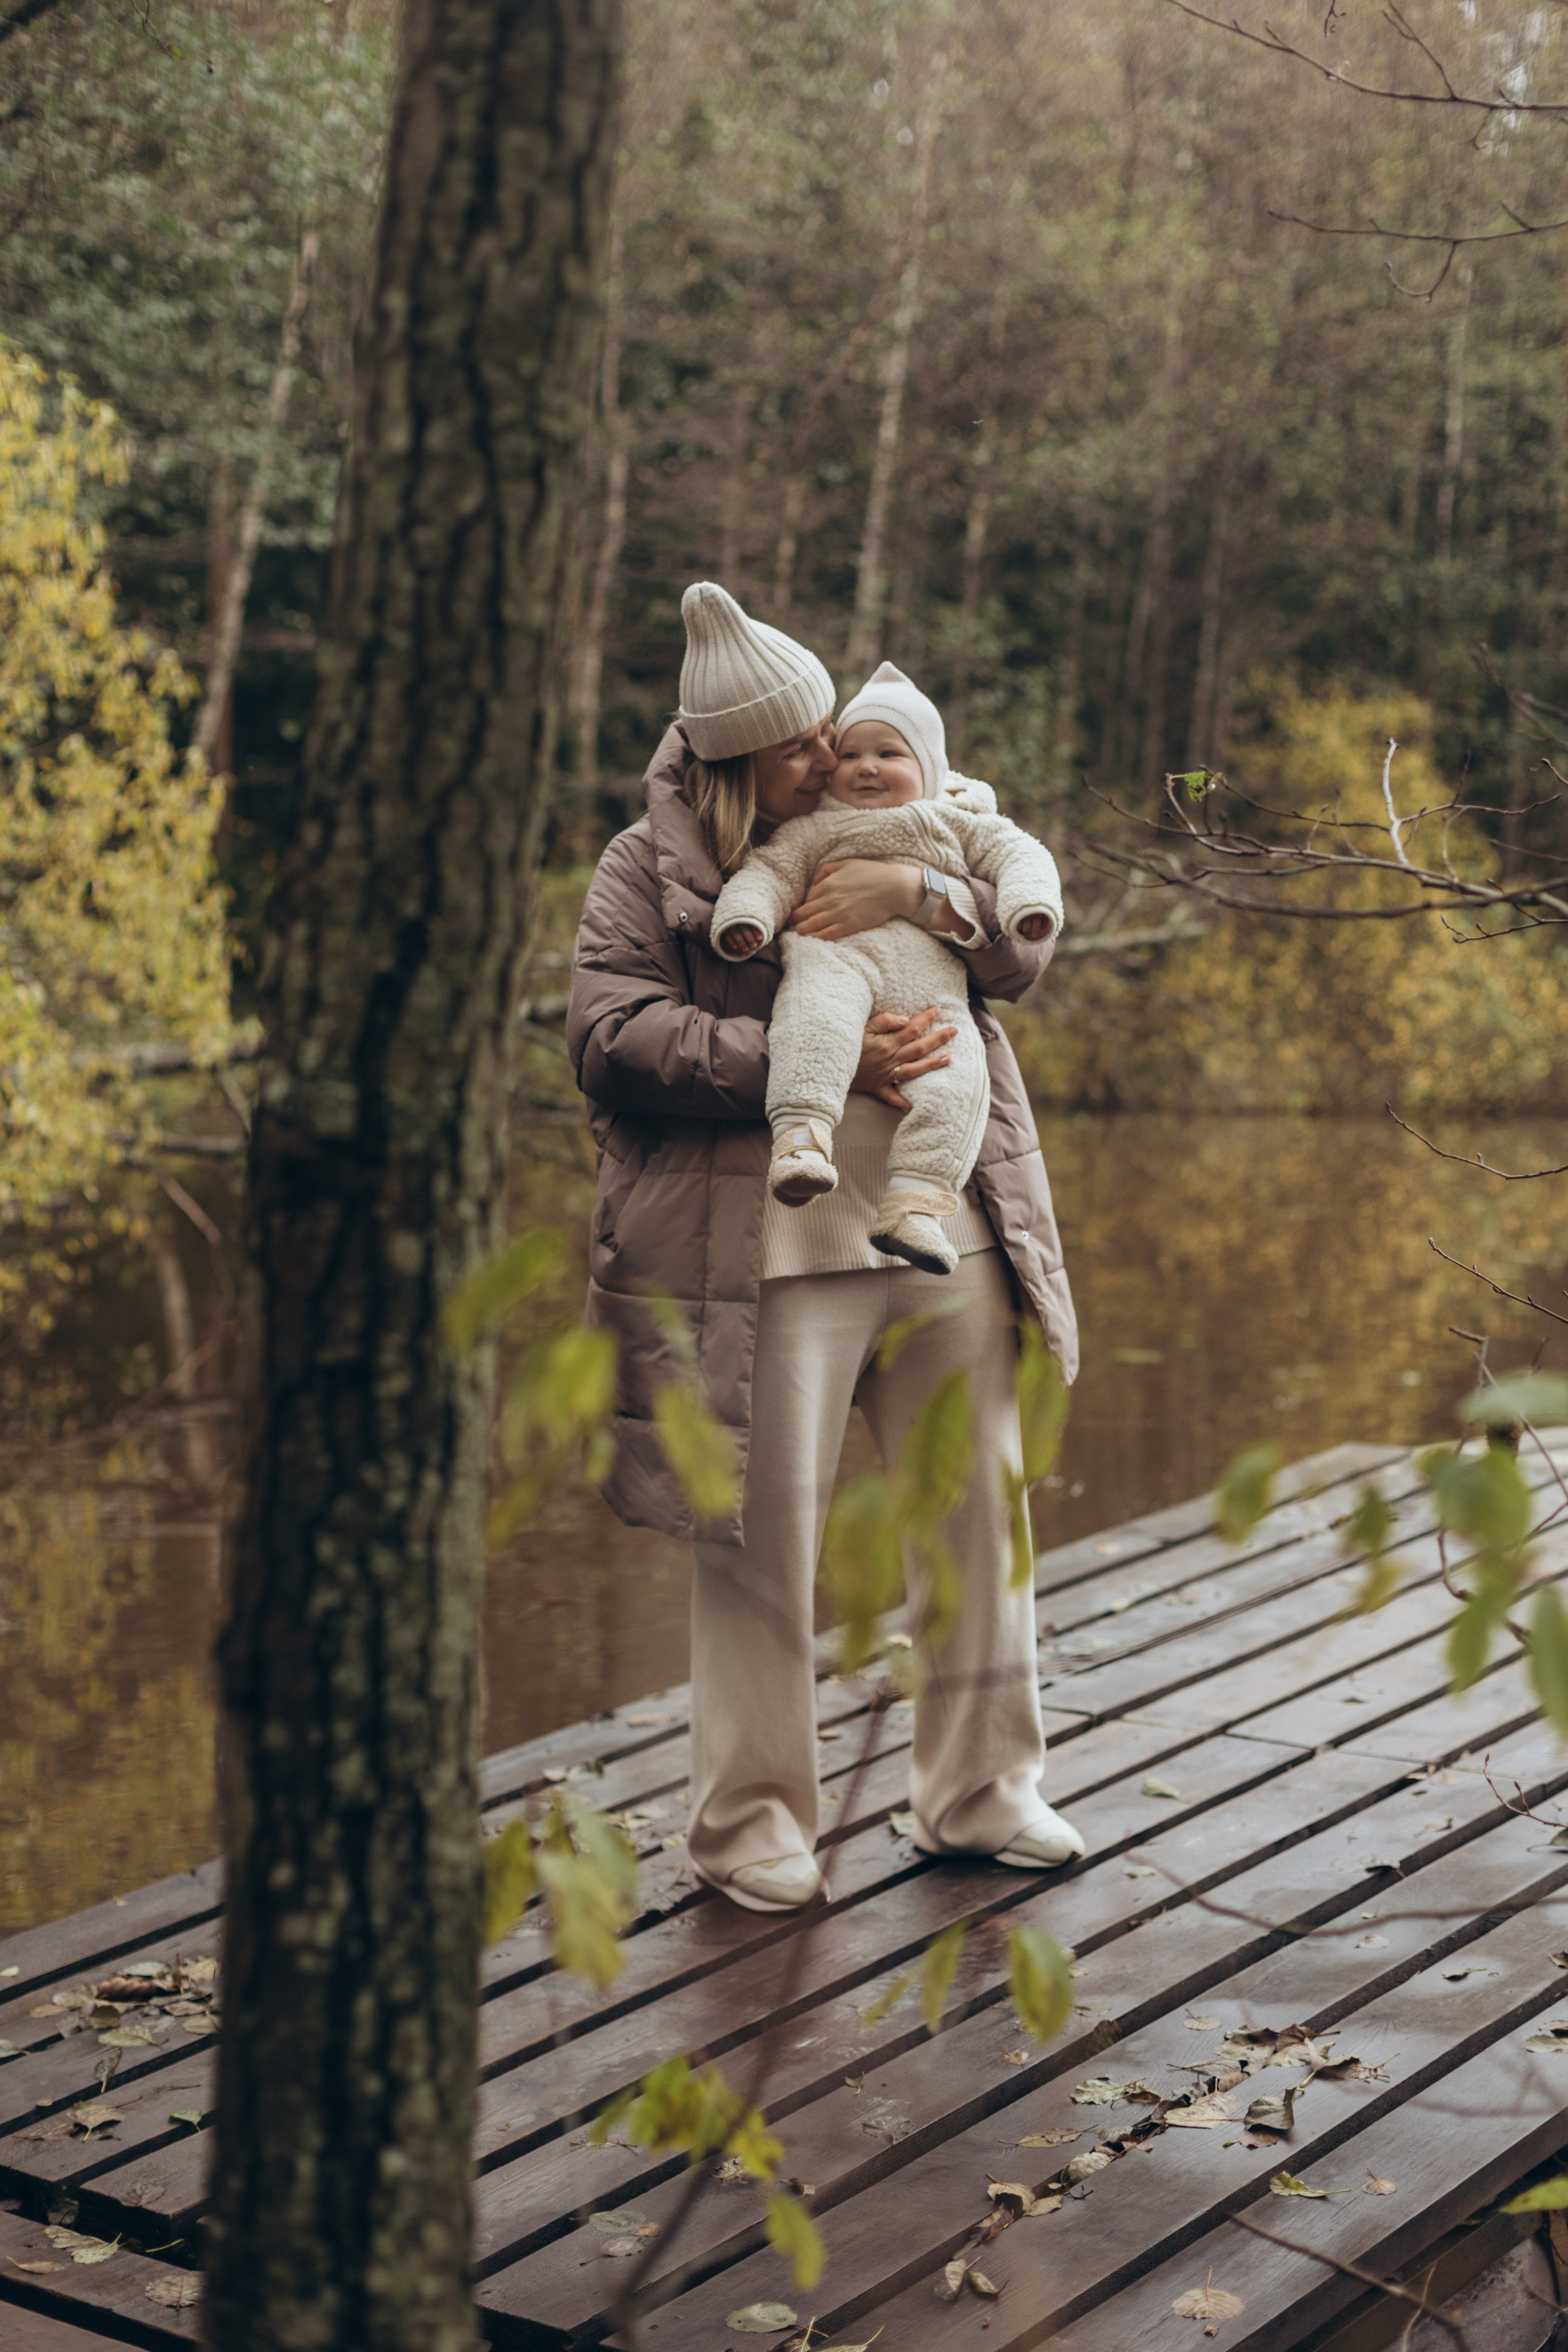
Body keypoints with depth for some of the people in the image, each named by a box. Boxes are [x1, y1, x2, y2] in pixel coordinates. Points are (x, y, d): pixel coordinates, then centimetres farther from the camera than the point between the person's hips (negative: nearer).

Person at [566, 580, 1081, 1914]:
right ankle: (752, 1817, 14)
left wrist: (922, 892, -11)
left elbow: (1028, 953, 11)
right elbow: (615, 1038, -11)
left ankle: (978, 1789, 26)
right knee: (761, 1536, -1)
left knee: (978, 1508, 10)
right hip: (773, 1257, -5)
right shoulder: (650, 869, 1)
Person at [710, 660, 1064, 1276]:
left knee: (956, 1068, -26)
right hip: (833, 954, -1)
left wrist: (1030, 901, -4)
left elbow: (1017, 853, 19)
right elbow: (771, 870, 16)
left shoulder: (960, 823, 28)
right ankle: (802, 1135, -53)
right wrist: (744, 914, -7)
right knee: (816, 1016, -38)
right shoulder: (816, 830, 26)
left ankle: (915, 1200, -33)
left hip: (929, 977, 2)